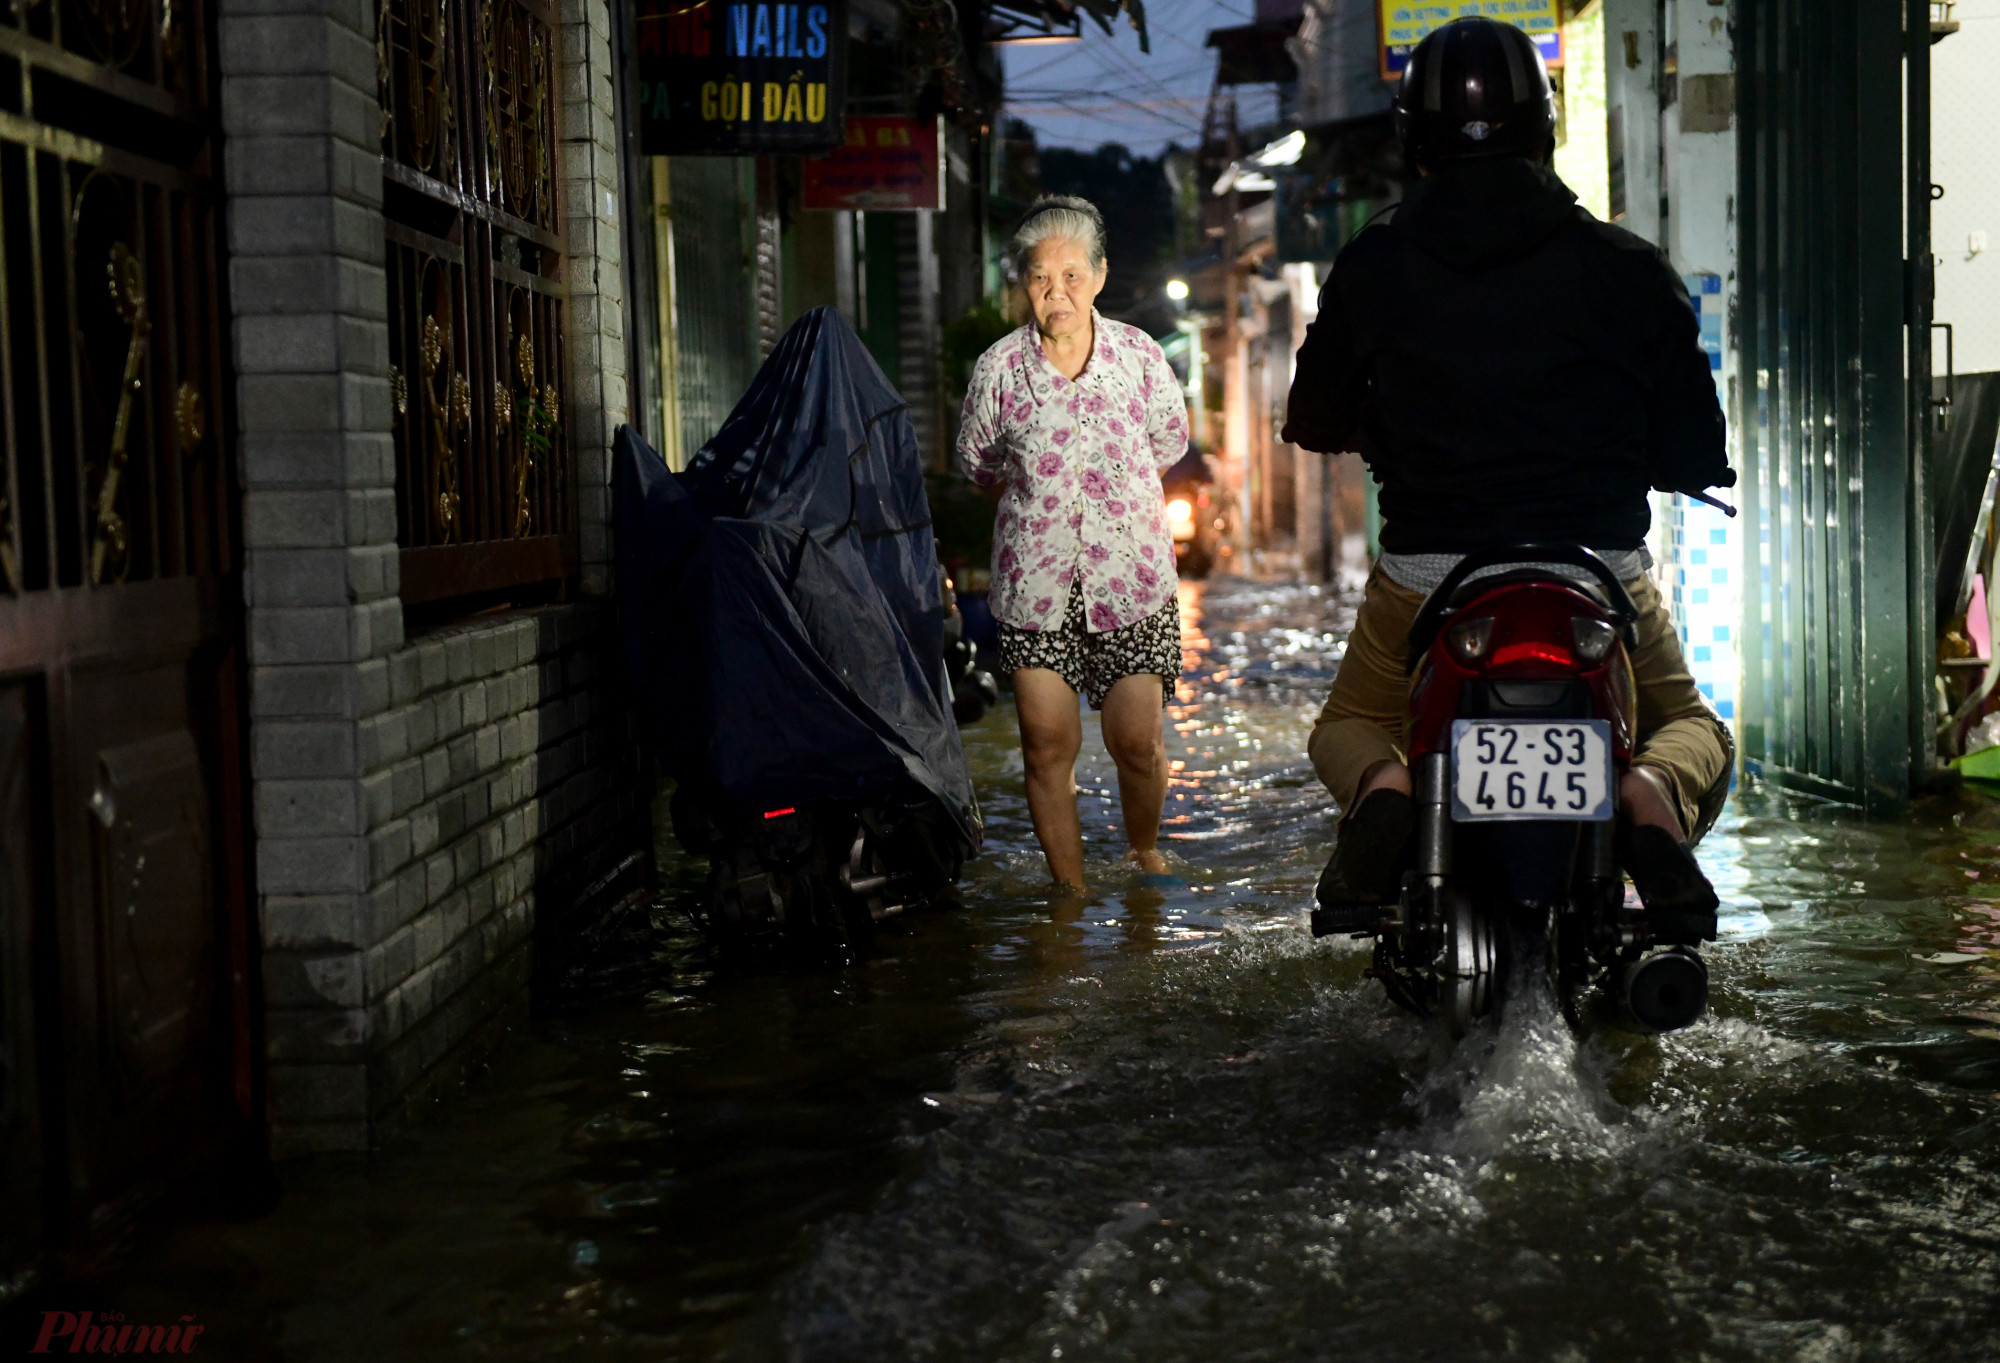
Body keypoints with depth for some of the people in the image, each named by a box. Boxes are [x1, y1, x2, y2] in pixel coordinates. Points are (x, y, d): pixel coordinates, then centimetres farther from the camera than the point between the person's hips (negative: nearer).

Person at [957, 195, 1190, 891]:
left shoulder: (1140, 356, -2)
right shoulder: (999, 368, -4)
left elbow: (1168, 444, 16)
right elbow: (978, 461, 14)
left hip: (1131, 575, 0)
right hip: (1035, 578, 0)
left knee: (1137, 741, -1)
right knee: (1047, 744, -1)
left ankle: (1144, 851, 29)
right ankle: (1070, 895, 13)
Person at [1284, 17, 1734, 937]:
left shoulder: (1372, 267, -1)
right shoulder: (1626, 268, -2)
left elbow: (1313, 422, 10)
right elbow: (1695, 456, 1)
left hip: (1428, 578, 0)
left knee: (1348, 731, 27)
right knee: (1692, 729, 26)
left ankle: (1384, 787, -12)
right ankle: (1653, 791, -13)